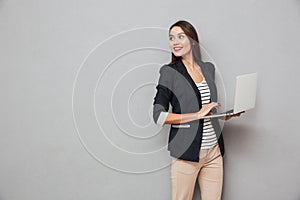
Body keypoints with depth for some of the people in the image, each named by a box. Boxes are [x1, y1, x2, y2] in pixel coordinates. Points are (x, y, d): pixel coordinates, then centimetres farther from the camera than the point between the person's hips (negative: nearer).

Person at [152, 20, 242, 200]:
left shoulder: (208, 68, 11)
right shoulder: (169, 72, -5)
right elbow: (159, 116, -13)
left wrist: (227, 114, 4)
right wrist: (198, 114, -16)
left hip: (214, 150, 5)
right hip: (186, 151, -4)